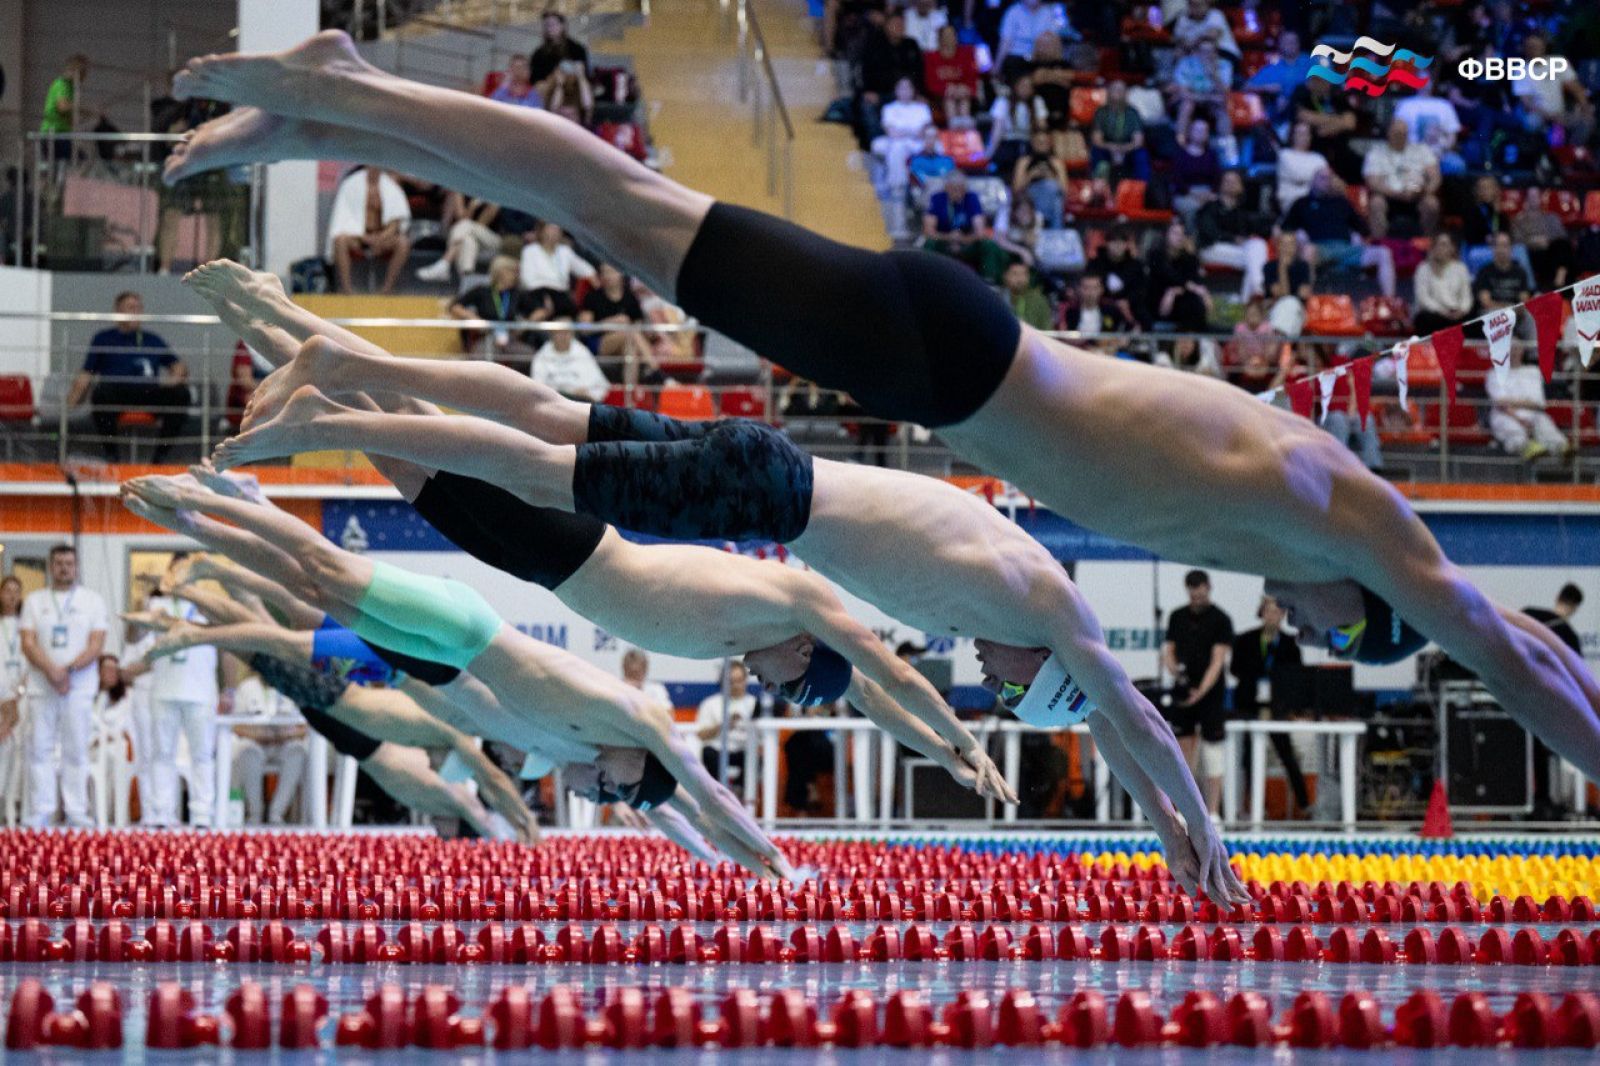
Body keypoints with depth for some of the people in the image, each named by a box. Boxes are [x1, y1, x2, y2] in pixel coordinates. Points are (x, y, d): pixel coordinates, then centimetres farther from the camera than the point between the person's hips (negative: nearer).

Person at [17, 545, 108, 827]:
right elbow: (27, 643, 1)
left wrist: (69, 671, -14)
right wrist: (51, 671, -15)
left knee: (77, 749, -2)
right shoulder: (35, 600, 10)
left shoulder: (92, 600, 7)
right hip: (41, 686, 1)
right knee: (39, 749, -2)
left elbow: (96, 645, -1)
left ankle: (77, 813, 0)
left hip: (80, 686, -1)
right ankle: (39, 813, 1)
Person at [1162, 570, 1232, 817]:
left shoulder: (1221, 620, -5)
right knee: (1183, 753, 4)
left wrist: (1201, 690, -23)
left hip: (1210, 695, -4)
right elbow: (1169, 650, 11)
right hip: (1181, 694, 4)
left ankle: (1212, 812, -2)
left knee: (1211, 754, -3)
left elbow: (1217, 660, -12)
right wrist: (1172, 667, -13)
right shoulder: (1177, 617, 9)